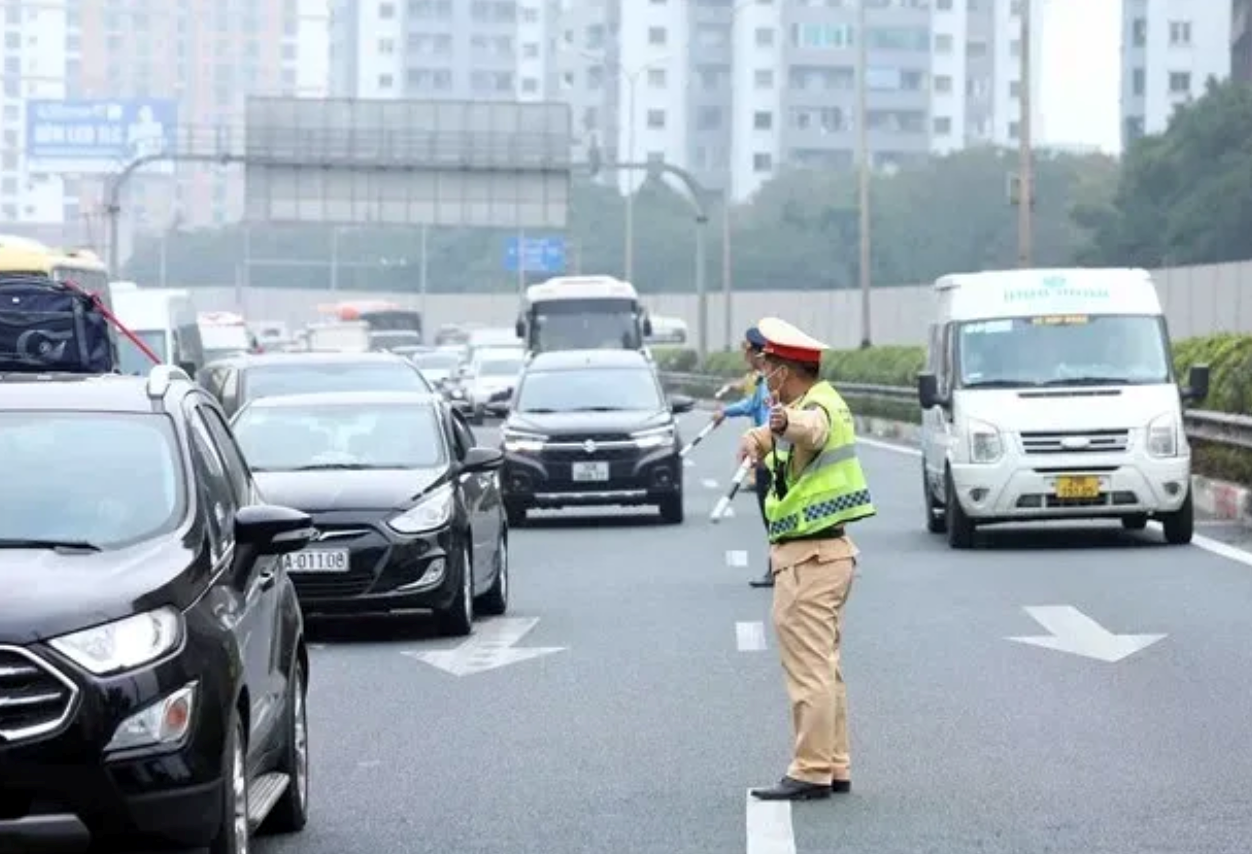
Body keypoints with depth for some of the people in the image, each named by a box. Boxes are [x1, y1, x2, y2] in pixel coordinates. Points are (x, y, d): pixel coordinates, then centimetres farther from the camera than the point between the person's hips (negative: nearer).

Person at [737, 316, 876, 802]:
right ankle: (835, 767, 20)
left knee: (808, 669, -8)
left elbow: (811, 428, -45)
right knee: (824, 668, 15)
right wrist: (759, 436, 21)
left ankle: (812, 772, -7)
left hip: (808, 558, -11)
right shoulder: (822, 403, 14)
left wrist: (784, 421, -62)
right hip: (828, 551, 11)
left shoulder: (818, 406, -17)